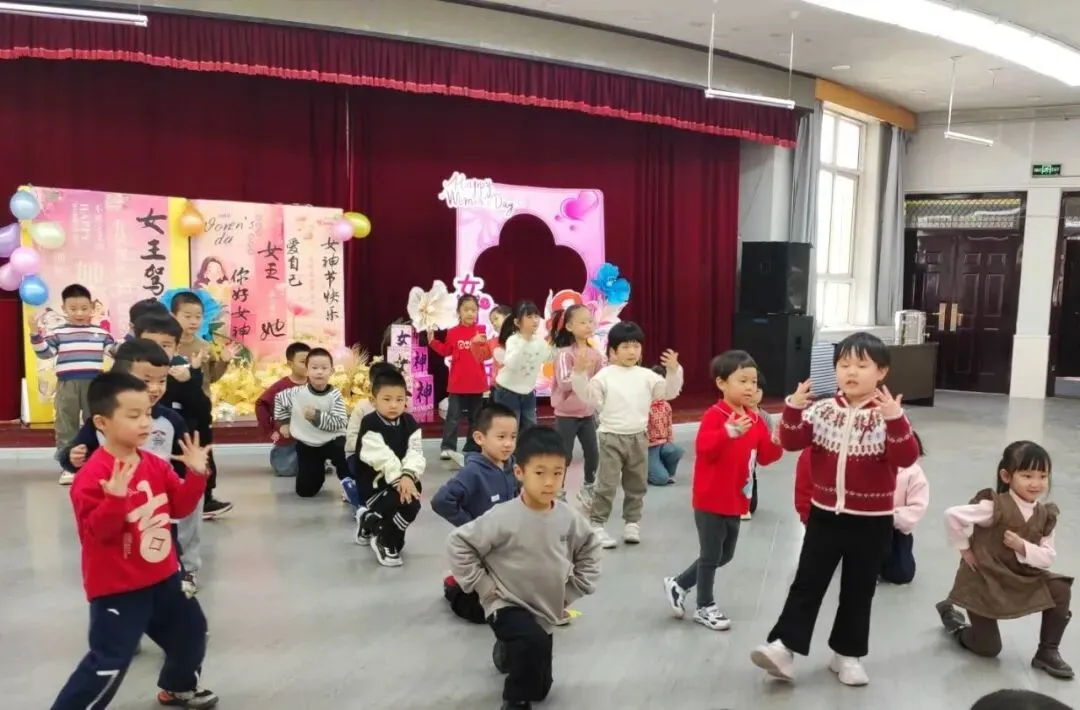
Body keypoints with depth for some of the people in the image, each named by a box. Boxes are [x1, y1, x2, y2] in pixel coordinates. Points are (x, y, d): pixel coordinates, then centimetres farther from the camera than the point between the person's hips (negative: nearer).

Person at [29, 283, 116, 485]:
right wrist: (35, 333, -17)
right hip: (67, 385, -1)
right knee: (66, 426, 5)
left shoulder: (101, 332, 8)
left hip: (94, 385, 1)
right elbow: (44, 353, -6)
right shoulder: (57, 333, 3)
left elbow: (117, 351, 7)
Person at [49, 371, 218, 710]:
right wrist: (115, 499, -41)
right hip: (116, 587, -8)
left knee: (191, 629, 23)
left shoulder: (156, 465, 1)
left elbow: (180, 506, 6)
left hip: (162, 576, 8)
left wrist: (196, 474, -8)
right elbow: (96, 531, -25)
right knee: (108, 663, -7)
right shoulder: (92, 476, -22)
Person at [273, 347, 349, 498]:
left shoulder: (335, 395, -16)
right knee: (305, 492, 6)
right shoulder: (297, 393, -11)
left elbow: (340, 423, -23)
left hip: (332, 441, -2)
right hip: (306, 445, 2)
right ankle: (318, 472, 39)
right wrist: (284, 422, 9)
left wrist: (317, 416, -30)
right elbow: (278, 398, 10)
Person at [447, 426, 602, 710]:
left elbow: (590, 550, 6)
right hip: (507, 606, -5)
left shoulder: (569, 518, -12)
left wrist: (570, 593, 1)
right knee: (534, 642, -36)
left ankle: (509, 652, 47)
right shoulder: (503, 518, -26)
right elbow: (458, 544, -19)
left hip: (546, 611, 5)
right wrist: (485, 587, -17)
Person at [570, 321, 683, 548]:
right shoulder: (605, 375, -7)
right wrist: (580, 374, -27)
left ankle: (632, 522, 26)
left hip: (638, 437, 4)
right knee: (606, 484, -4)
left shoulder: (646, 376, 3)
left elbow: (669, 392, 1)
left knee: (636, 485, 13)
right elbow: (588, 396, -15)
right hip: (611, 437, -4)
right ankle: (596, 524, 5)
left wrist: (674, 371, -12)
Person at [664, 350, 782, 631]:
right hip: (711, 500, -8)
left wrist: (776, 443, -11)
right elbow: (703, 448, -32)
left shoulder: (755, 419, 5)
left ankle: (678, 585, 34)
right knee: (711, 555, 5)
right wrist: (729, 432, -45)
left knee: (724, 555, 19)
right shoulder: (714, 415, -18)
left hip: (736, 501, 8)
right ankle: (705, 607, 24)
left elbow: (764, 457, 9)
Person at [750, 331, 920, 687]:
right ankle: (784, 647, 8)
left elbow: (907, 458, -19)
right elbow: (792, 442, -6)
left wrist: (895, 419, -34)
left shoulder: (888, 415, -9)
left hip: (872, 522, -1)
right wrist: (793, 408, -22)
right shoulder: (823, 410, -2)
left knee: (858, 591, 12)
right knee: (807, 583, 5)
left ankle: (847, 654, 28)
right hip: (825, 515, 2)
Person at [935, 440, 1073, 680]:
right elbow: (952, 515, -28)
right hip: (983, 580, -5)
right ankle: (950, 613, 29)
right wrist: (964, 549, -17)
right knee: (988, 649, -1)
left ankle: (1047, 652, 1)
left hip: (1020, 578, 6)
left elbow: (1048, 558, -7)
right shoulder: (995, 506, -24)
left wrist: (1023, 547, -26)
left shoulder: (1046, 516, -5)